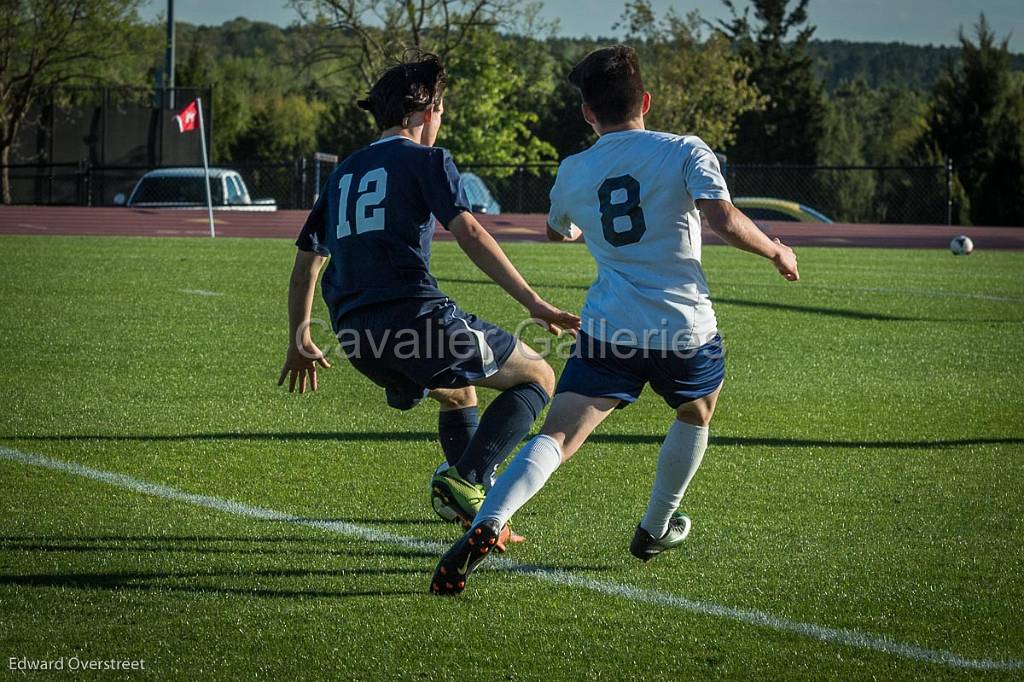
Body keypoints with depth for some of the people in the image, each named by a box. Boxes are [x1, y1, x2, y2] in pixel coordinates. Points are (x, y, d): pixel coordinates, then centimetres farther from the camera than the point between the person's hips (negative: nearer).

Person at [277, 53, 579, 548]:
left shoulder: (344, 173, 24)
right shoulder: (426, 159, 3)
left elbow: (305, 262, 27)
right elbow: (469, 234, -12)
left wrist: (300, 341, 39)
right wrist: (533, 303, -15)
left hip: (356, 337, 7)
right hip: (415, 315, -7)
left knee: (459, 394, 32)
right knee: (538, 377, 5)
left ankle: (479, 517, 20)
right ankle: (464, 479, -15)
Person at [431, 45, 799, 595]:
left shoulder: (573, 171, 12)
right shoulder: (685, 152, 0)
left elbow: (557, 230, 33)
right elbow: (724, 221, -14)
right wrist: (776, 251, 5)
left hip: (608, 331, 1)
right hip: (684, 332, -1)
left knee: (556, 437, -9)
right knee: (696, 411, 31)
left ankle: (488, 524, -34)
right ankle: (655, 529, 40)